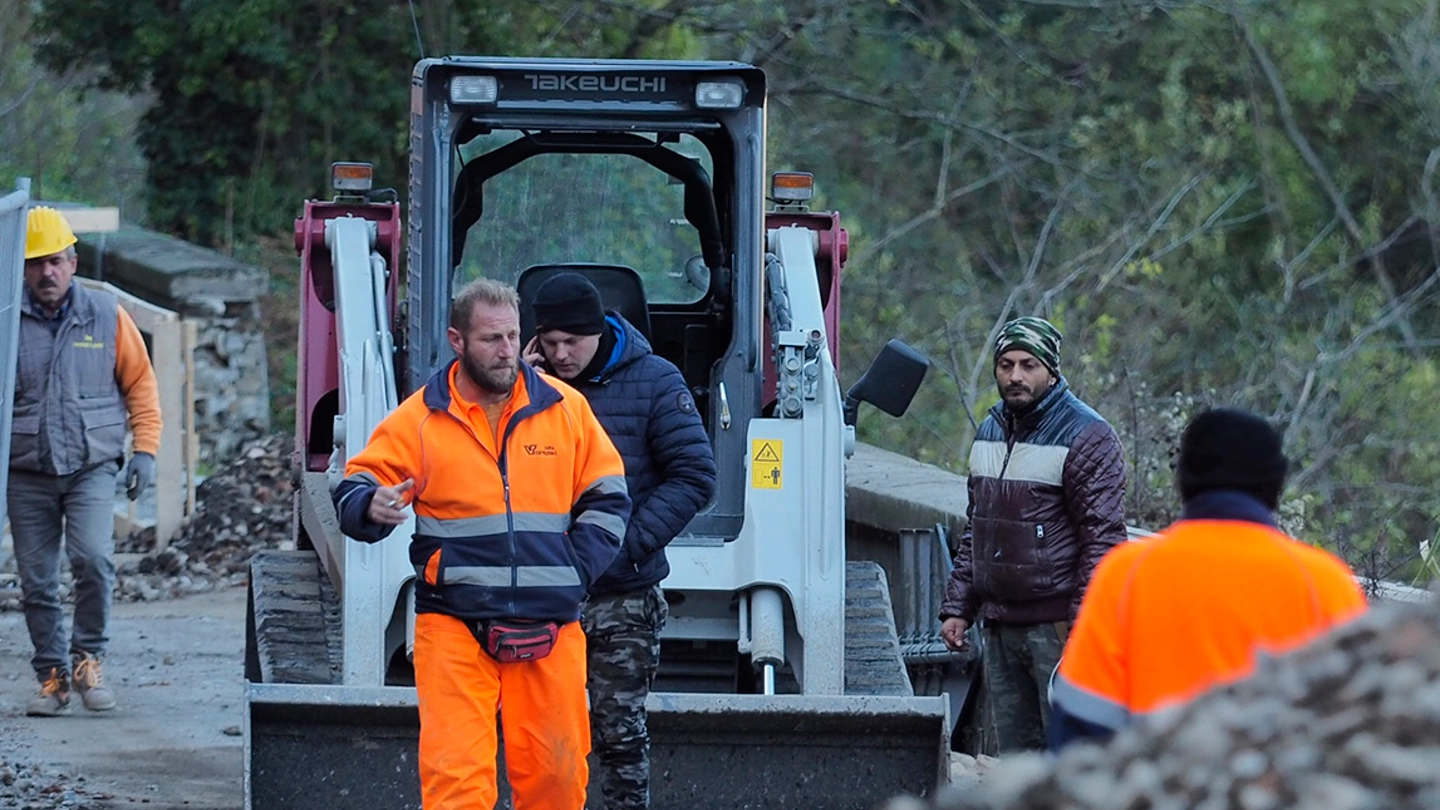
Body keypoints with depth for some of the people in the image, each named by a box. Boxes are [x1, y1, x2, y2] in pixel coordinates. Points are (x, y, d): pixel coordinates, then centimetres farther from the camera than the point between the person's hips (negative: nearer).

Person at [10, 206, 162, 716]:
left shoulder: (106, 317, 3)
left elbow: (140, 384, 10)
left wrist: (145, 449, 1)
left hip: (91, 468, -1)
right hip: (27, 473, 1)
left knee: (93, 559, -19)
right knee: (36, 580, 3)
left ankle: (87, 659, -1)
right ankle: (52, 677, 15)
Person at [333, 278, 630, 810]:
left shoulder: (565, 409, 9)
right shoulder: (419, 419, 3)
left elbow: (607, 501, 14)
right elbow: (354, 491, 3)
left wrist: (572, 574, 2)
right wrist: (372, 507, -22)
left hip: (549, 628, 2)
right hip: (454, 624, -2)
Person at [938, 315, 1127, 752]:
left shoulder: (1086, 436, -8)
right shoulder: (990, 431, 16)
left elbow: (1102, 536, -12)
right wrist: (957, 606, 16)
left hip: (1057, 625, -8)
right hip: (999, 625, 8)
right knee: (1014, 753, 9)